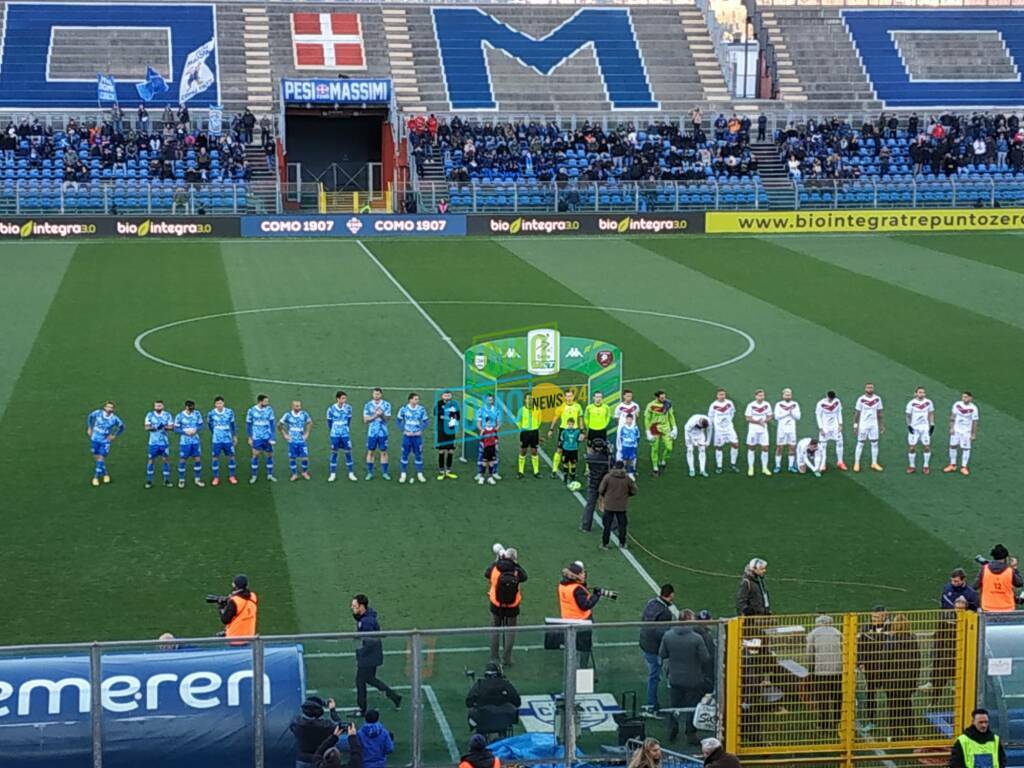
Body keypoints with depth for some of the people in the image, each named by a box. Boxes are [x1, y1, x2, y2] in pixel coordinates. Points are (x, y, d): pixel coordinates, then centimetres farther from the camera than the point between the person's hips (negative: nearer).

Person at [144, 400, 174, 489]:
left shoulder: (167, 415, 1)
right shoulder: (150, 415, -1)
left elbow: (171, 427, -4)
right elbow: (146, 427, -7)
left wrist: (165, 427, -24)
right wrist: (156, 427, -22)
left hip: (164, 442, 1)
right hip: (153, 442, -1)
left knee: (165, 460, 1)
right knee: (151, 461, 2)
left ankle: (167, 480, 10)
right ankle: (149, 481, 10)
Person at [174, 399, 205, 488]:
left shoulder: (197, 414, -1)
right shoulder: (179, 416, -10)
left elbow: (201, 425, 4)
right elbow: (176, 429, -8)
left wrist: (196, 429, -16)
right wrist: (185, 431, -22)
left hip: (196, 441, 3)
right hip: (184, 442, -3)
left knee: (197, 459, 5)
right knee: (182, 460, 3)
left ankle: (197, 479, 17)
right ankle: (181, 480, 15)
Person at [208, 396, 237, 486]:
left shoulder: (229, 412, -5)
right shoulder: (211, 414, -8)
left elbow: (232, 424, 8)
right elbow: (209, 424, 11)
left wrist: (235, 436, 12)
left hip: (228, 439, 1)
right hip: (216, 440, -1)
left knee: (231, 456, 4)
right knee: (215, 457, 1)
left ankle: (231, 476, 17)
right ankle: (216, 478, 11)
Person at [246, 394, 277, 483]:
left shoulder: (269, 410, -2)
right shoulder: (251, 411, -6)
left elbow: (272, 424, 0)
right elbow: (248, 424, 3)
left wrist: (272, 438, -5)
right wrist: (249, 438, 2)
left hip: (267, 438, 2)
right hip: (256, 438, -2)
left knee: (270, 455, 6)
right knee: (256, 455, -2)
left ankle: (270, 475, 19)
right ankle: (254, 476, 8)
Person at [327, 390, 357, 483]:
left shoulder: (348, 408, -4)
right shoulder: (331, 409, -8)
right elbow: (329, 421, 6)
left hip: (345, 434, 1)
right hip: (335, 435, -1)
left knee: (348, 453, 2)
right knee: (334, 453, 4)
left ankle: (351, 474, 9)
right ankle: (333, 474, 11)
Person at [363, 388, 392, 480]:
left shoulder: (386, 405, -1)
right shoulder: (368, 405, 0)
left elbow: (387, 419, -5)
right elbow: (365, 420, -2)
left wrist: (382, 415, -25)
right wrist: (375, 416, -17)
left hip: (383, 432, -1)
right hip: (372, 432, 1)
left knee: (383, 452, 3)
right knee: (370, 452, 4)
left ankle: (384, 473, 11)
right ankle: (369, 473, 12)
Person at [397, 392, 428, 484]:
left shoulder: (421, 409, -2)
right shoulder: (403, 409, -5)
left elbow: (425, 422, 5)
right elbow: (399, 421, 2)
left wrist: (420, 431, -7)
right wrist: (404, 431, -8)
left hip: (417, 435, 1)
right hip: (407, 435, -1)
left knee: (418, 454, 5)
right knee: (405, 454, 2)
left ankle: (420, 474, 15)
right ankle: (403, 474, 12)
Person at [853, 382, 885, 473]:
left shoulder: (877, 399, 1)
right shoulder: (861, 399, -8)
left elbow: (880, 413, 9)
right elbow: (857, 413, -3)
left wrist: (882, 425, 8)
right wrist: (855, 425, -6)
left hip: (874, 425, 3)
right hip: (863, 425, -3)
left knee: (875, 444, 5)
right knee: (860, 444, 2)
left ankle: (874, 463, 15)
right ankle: (856, 464, 7)